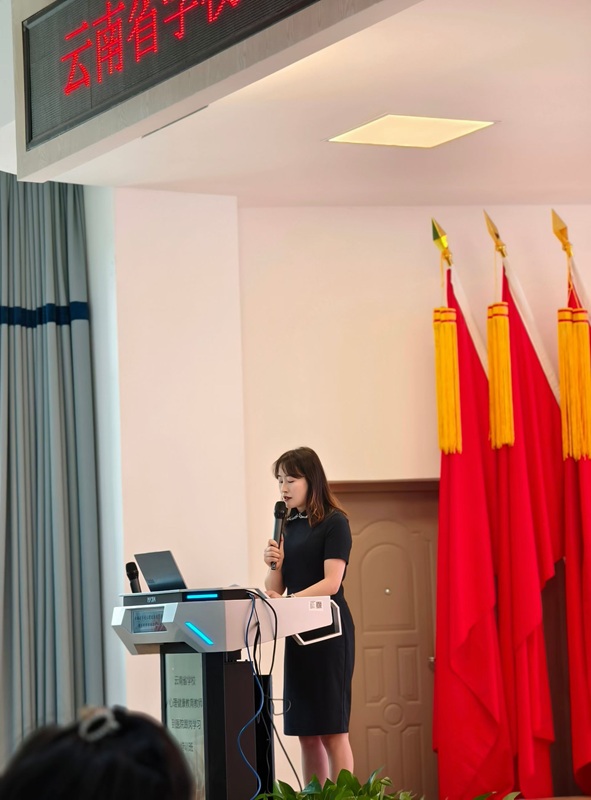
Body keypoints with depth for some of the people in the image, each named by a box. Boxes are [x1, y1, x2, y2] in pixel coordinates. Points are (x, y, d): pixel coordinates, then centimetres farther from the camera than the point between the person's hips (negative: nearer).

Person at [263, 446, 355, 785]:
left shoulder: (334, 523, -6)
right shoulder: (287, 527, 14)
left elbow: (331, 582, -15)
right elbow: (275, 590, 13)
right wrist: (274, 565, -7)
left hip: (328, 632, -7)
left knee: (332, 730, -8)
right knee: (306, 732, 6)